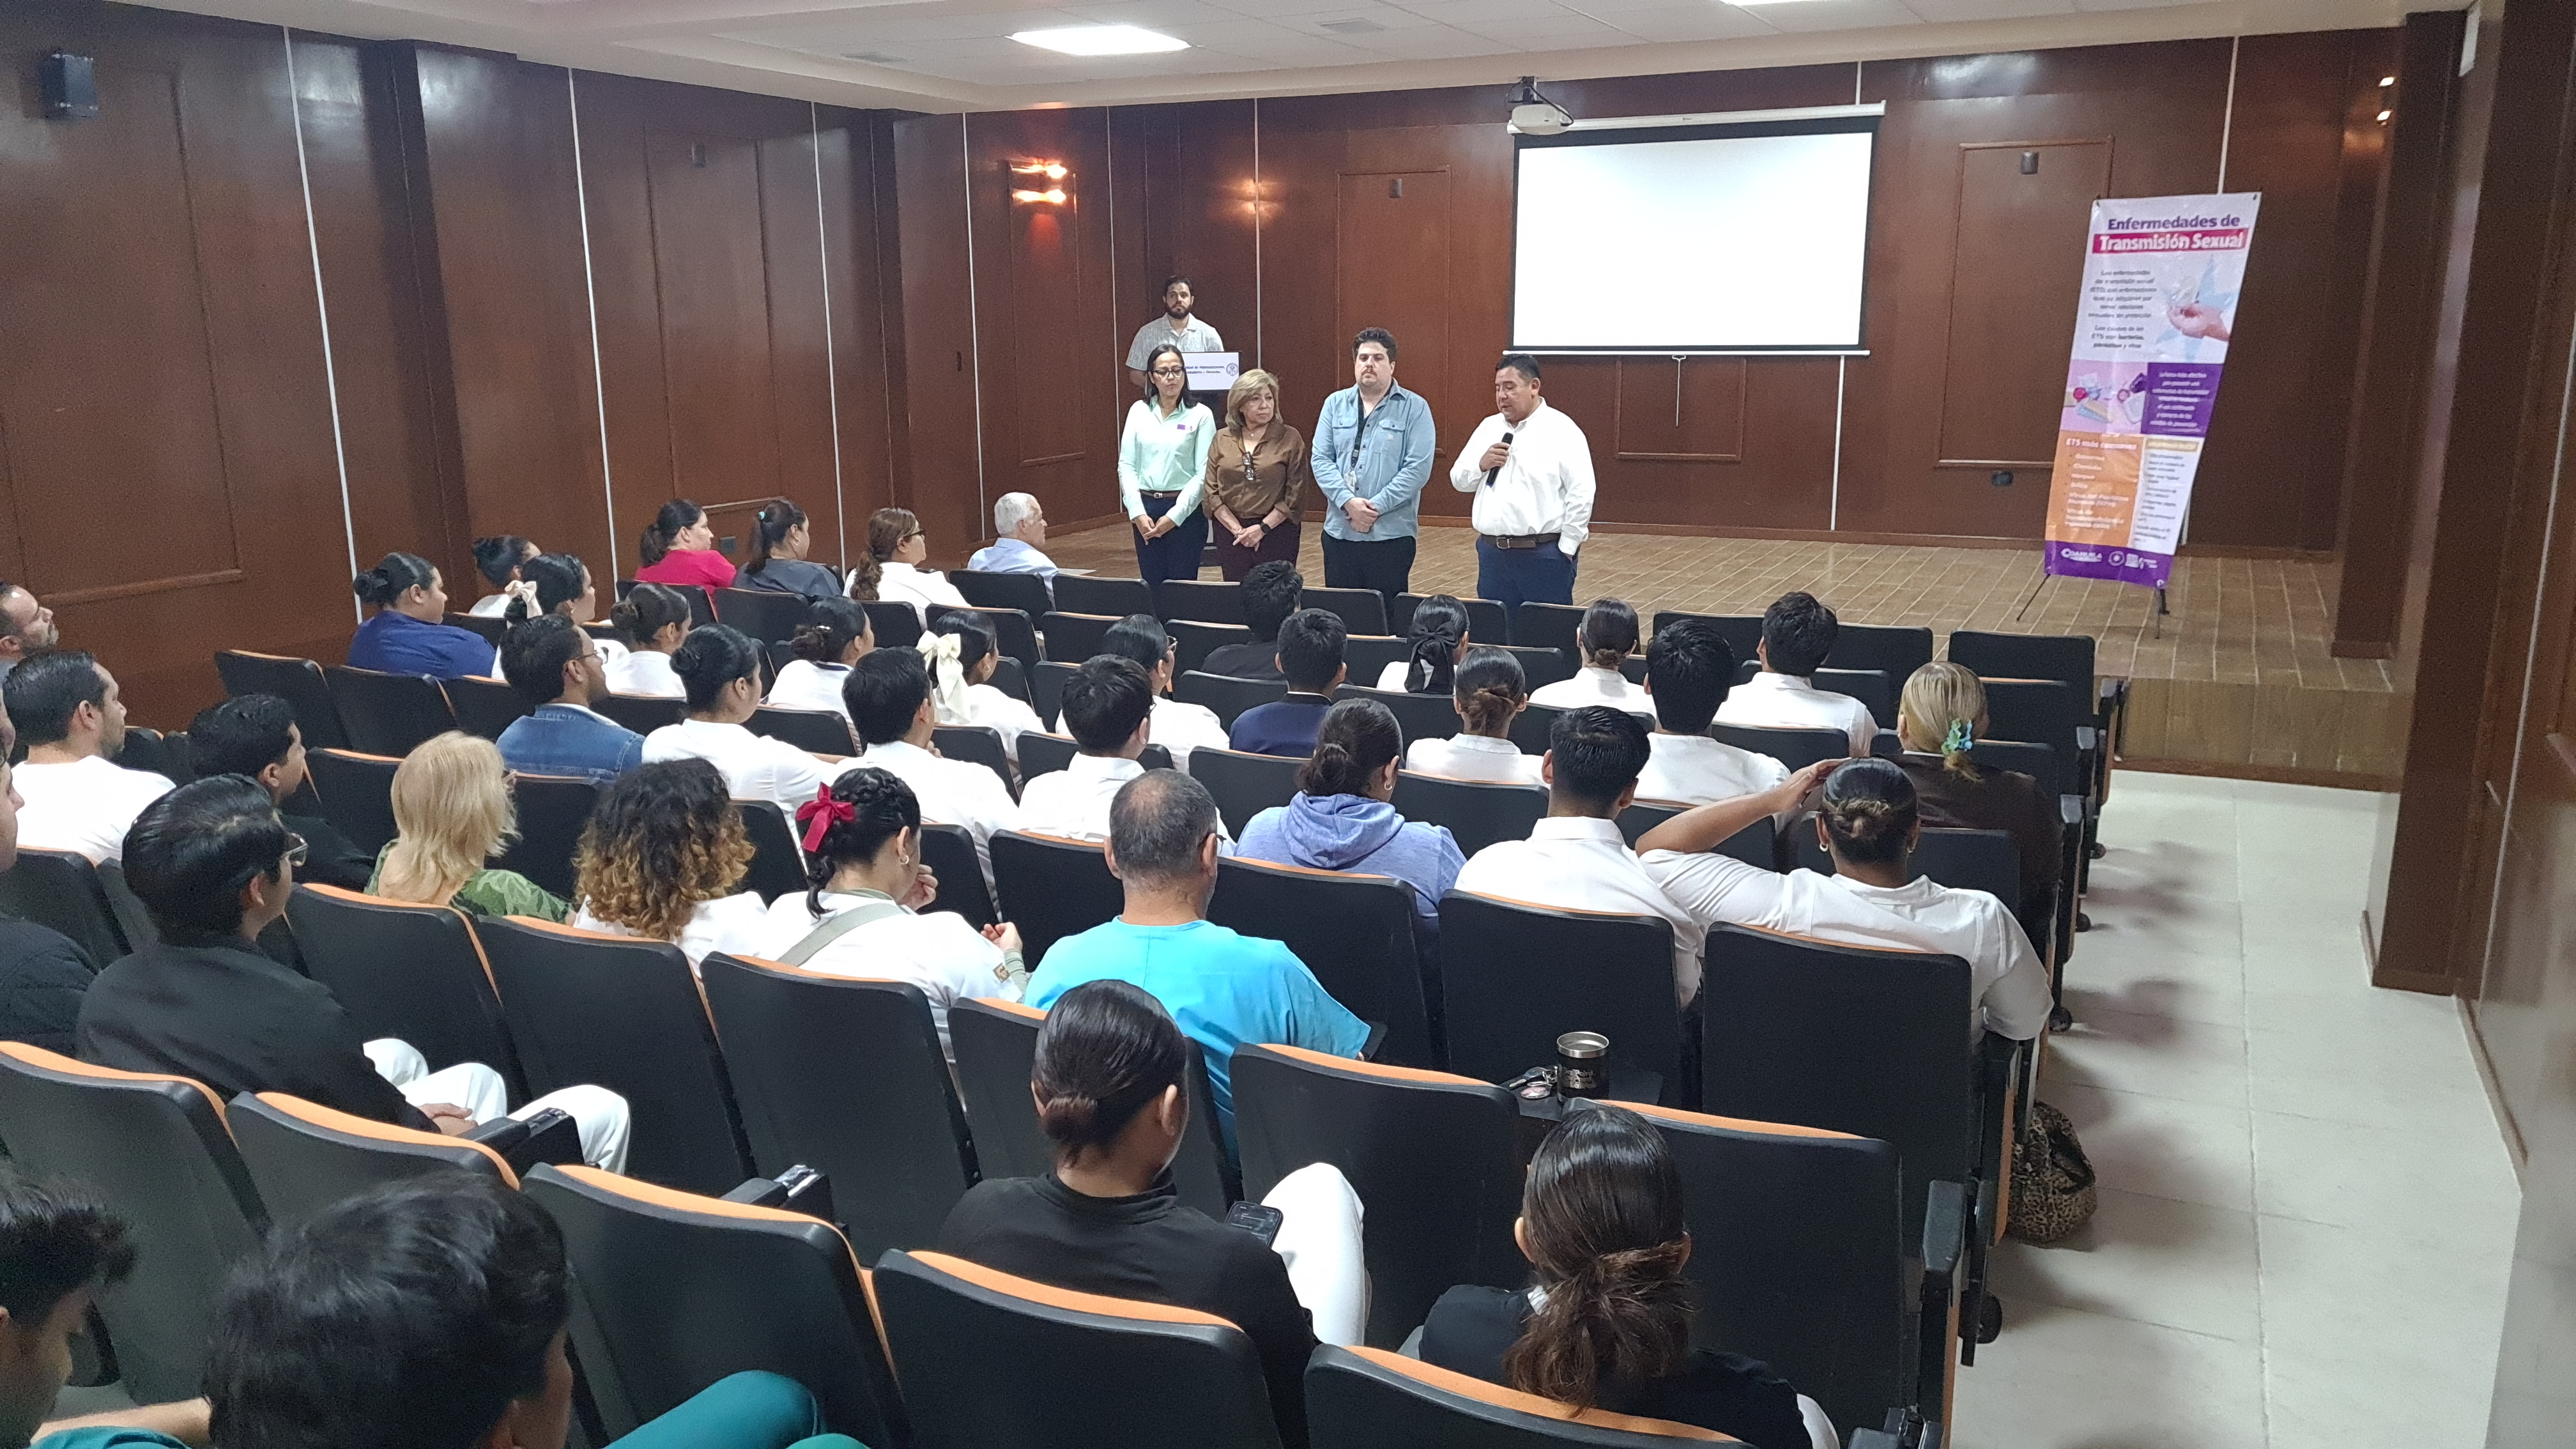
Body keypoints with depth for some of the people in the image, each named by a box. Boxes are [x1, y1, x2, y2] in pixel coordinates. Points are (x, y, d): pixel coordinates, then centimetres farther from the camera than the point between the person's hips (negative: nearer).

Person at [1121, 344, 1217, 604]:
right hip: (1145, 507, 3)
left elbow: (1204, 473, -8)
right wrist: (1137, 512, -7)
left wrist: (1175, 515, -12)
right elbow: (1126, 465, 4)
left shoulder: (1200, 415, -3)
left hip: (1185, 510, -3)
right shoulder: (1139, 411, 6)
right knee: (1151, 585, 5)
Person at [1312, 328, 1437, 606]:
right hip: (1339, 533, 3)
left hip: (1392, 534, -3)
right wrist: (1348, 501, -13)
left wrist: (1376, 506, -15)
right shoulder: (1335, 404, 9)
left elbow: (1418, 468, -9)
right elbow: (1321, 460, 3)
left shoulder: (1414, 408, -1)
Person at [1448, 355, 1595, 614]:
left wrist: (1567, 548, -13)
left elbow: (1581, 493, -12)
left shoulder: (1562, 431, -6)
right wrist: (1482, 464, -6)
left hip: (1543, 554, -5)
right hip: (1492, 551, 6)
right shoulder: (1489, 427, 13)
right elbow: (1459, 481, 15)